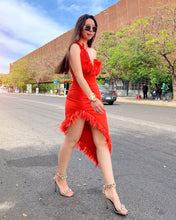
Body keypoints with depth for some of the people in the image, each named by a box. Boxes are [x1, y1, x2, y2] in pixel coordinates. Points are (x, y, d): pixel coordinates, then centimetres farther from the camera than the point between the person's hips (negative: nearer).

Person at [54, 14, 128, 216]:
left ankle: (110, 189, -1)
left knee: (102, 142, -2)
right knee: (72, 140, 4)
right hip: (78, 99, -7)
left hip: (94, 98, 7)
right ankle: (60, 178, 27)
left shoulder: (92, 51, 19)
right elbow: (79, 76, -18)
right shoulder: (75, 47, -5)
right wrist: (92, 98, -29)